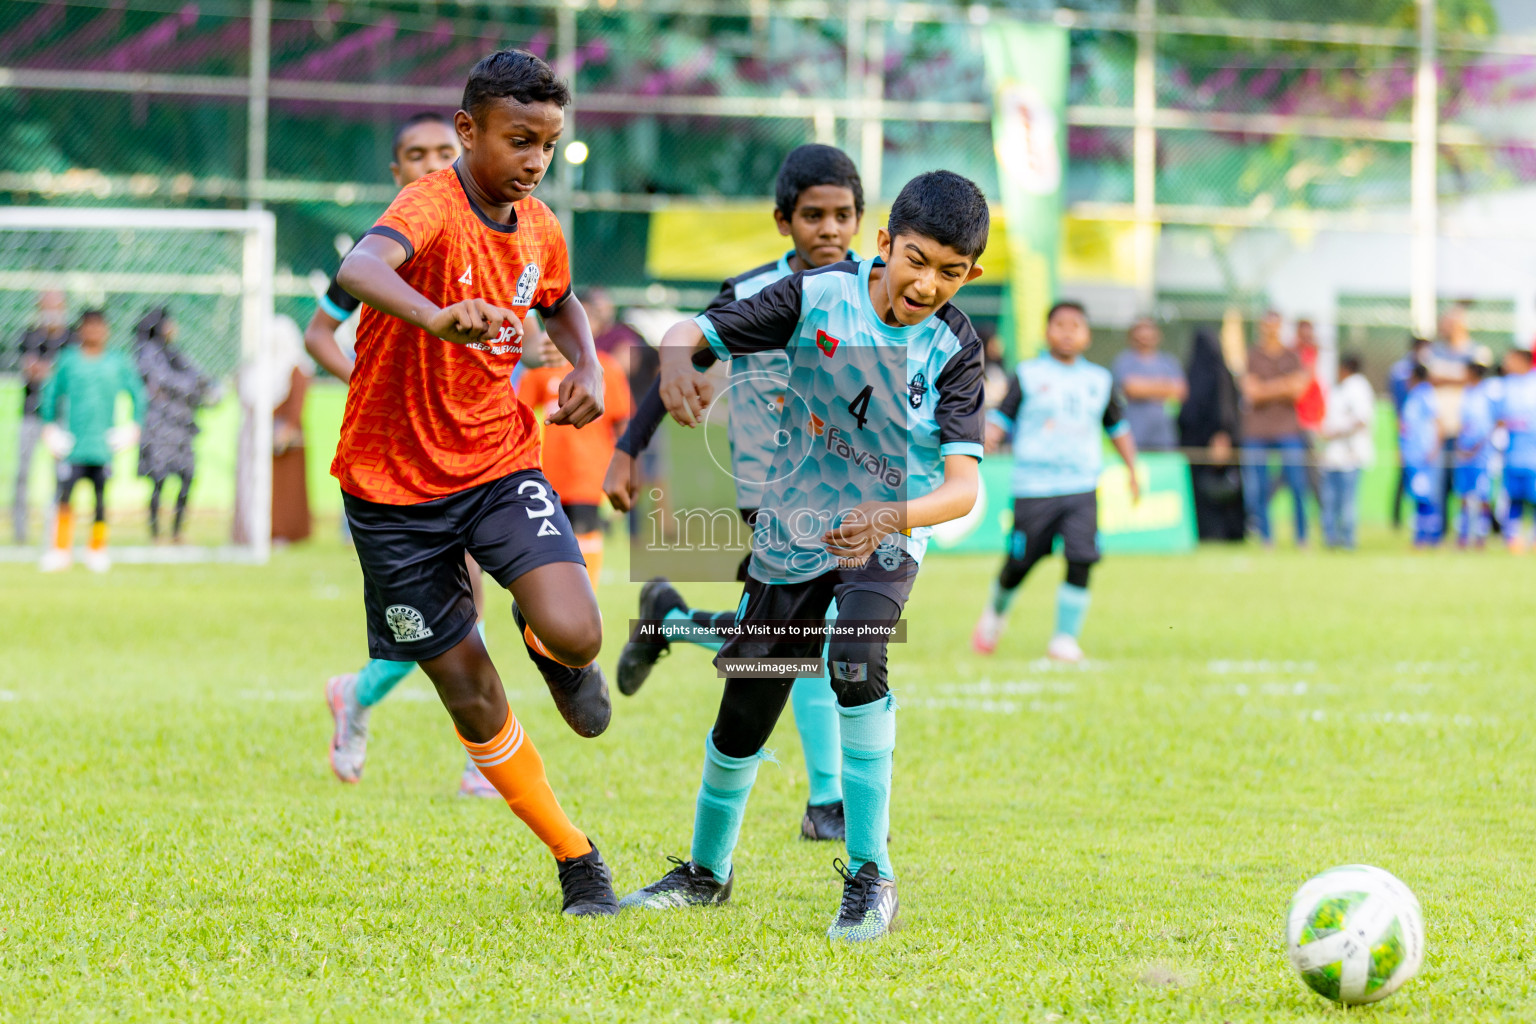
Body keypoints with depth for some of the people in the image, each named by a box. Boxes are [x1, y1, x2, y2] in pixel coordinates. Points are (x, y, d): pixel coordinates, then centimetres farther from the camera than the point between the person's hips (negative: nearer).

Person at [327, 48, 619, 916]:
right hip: (396, 485, -4)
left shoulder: (540, 230, 0)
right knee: (472, 699, 2)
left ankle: (553, 653, 16)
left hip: (501, 463, 4)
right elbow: (360, 270, -43)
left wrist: (588, 365, 4)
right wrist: (440, 318, -63)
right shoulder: (435, 208, -20)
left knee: (574, 636, -22)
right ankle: (575, 857, 21)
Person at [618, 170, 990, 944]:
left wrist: (890, 516, -47)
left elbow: (963, 484, -27)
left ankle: (870, 874, -21)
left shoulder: (954, 349, -17)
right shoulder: (819, 294, -14)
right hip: (793, 531, 2)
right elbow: (698, 330, -12)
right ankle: (707, 872, 33)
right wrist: (678, 358, -37)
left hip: (887, 539, -2)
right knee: (745, 710, 7)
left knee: (855, 660, -31)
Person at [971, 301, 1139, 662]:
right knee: (1019, 564, 3)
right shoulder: (1028, 375, 2)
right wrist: (988, 439, -19)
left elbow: (1118, 426, 22)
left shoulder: (1100, 380, 11)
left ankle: (1065, 639, -2)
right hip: (1033, 486, -2)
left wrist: (1132, 469, 15)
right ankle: (995, 612, 34)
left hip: (1082, 486, 2)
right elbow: (1002, 417, 1)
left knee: (1080, 562, -13)